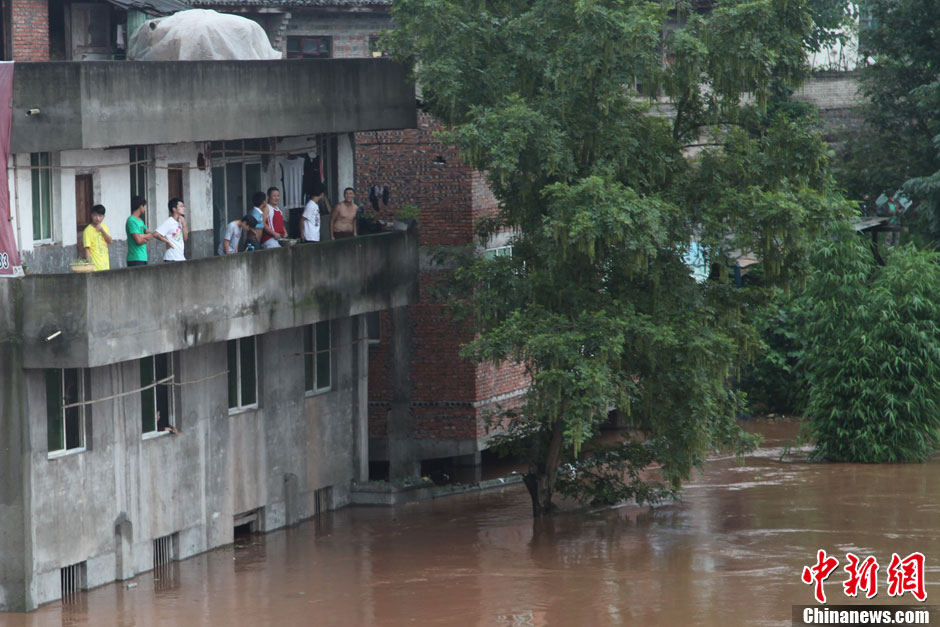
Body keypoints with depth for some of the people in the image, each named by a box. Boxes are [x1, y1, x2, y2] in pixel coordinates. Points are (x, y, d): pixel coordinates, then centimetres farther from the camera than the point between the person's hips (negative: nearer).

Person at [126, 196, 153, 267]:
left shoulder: (140, 220, 18)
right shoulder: (132, 221, -12)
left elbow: (151, 235, 12)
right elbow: (138, 240, -19)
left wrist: (142, 236, -8)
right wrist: (146, 239, 1)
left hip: (143, 258, 9)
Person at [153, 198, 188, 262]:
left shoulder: (180, 222, 13)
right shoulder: (168, 222, -11)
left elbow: (185, 238, 10)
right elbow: (156, 234, -21)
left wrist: (183, 223, 1)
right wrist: (168, 242, -11)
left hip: (181, 257, 8)